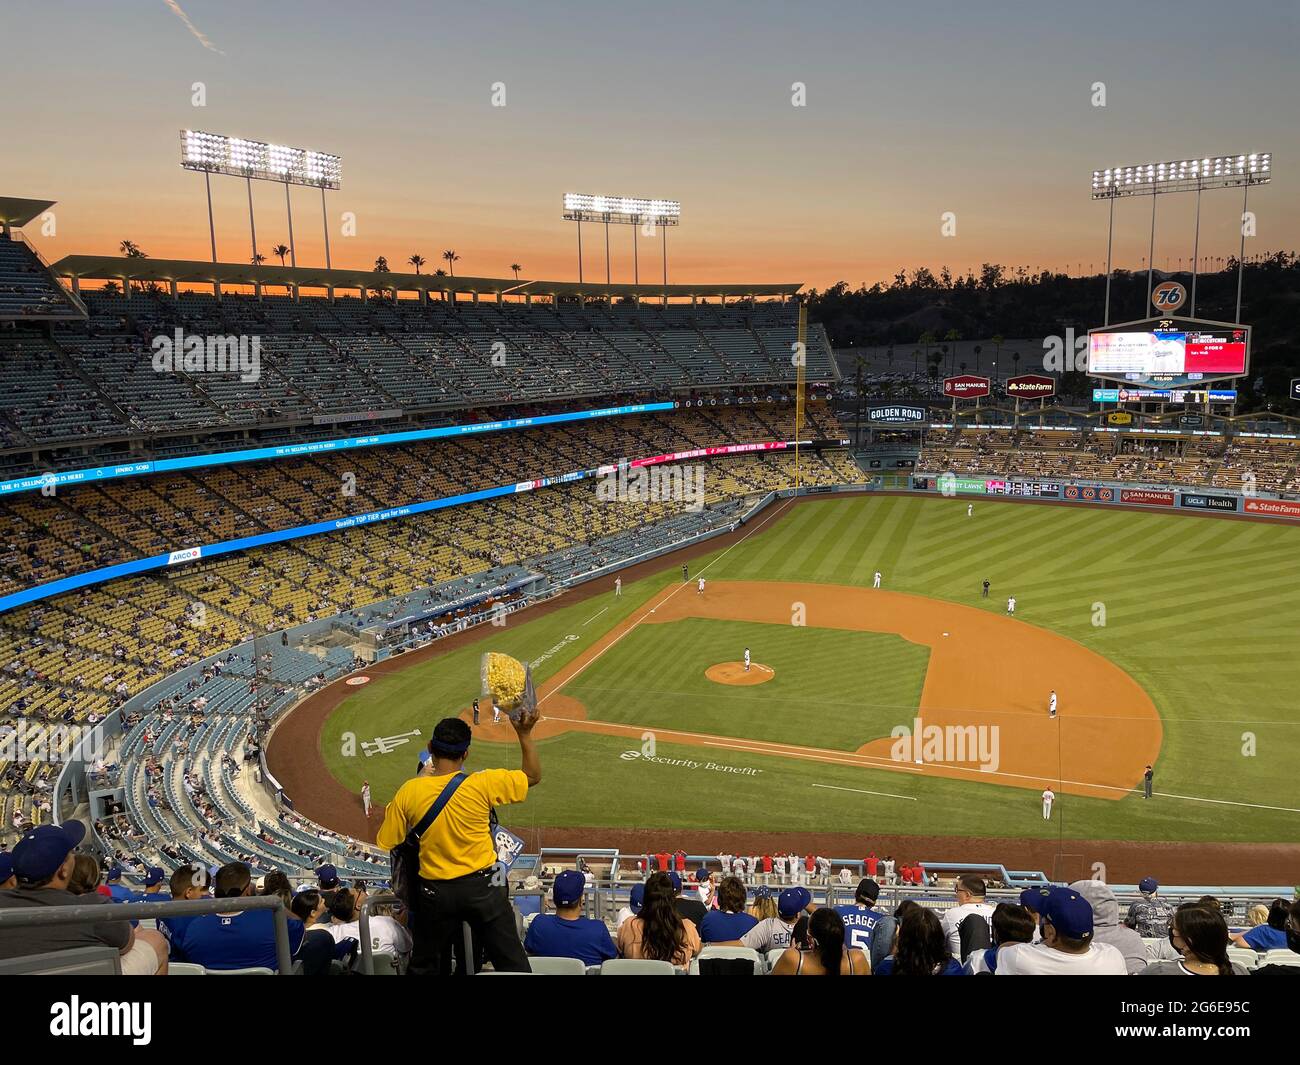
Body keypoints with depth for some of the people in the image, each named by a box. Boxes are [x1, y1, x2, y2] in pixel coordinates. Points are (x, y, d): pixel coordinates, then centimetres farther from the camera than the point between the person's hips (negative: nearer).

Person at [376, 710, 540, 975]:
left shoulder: (408, 792, -12)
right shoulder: (483, 783, -17)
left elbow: (386, 843, -2)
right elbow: (533, 776, -4)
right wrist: (525, 734, -3)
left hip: (435, 892, 2)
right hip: (482, 887, -1)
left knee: (424, 966, 21)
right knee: (512, 963, 10)